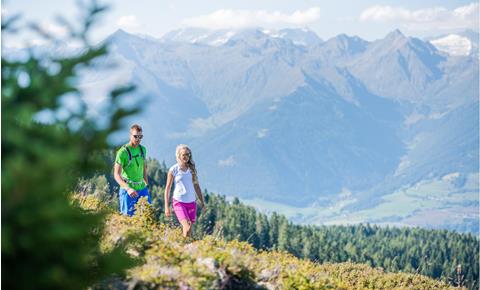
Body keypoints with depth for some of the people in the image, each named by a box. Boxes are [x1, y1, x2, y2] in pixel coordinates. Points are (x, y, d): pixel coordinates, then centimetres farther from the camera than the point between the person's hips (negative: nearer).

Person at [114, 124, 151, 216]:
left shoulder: (143, 149, 8)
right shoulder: (123, 152, -13)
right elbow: (116, 175, -18)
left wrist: (147, 184, 21)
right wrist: (128, 188, -31)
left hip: (142, 189, 6)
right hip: (128, 191, -6)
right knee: (129, 216, -4)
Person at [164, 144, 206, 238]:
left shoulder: (191, 169, 7)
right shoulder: (173, 170, -4)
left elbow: (196, 186, 15)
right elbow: (167, 188, -1)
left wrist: (202, 203, 13)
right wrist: (166, 207, -4)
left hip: (191, 202, 4)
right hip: (179, 202, -4)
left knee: (188, 231, 5)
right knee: (187, 228, -20)